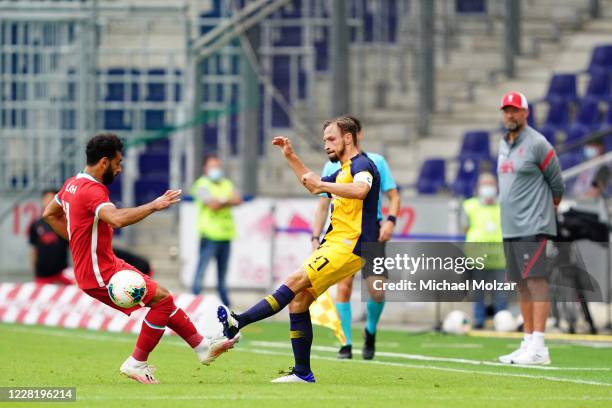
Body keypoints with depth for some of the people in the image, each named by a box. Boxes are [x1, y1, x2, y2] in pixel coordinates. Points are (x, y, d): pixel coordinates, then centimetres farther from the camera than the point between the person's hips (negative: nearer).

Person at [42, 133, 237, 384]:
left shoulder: (73, 184, 10)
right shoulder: (92, 191, -22)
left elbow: (50, 214, 26)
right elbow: (117, 219, -42)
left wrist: (78, 240, 22)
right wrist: (153, 206, -34)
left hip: (107, 264, 10)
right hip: (100, 275, -10)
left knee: (161, 297, 14)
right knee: (161, 299, -11)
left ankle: (202, 346, 20)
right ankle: (136, 363, -4)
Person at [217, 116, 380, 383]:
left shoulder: (362, 164, -7)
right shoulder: (344, 170, 23)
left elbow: (360, 190, -31)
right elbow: (314, 185, 42)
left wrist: (322, 185, -30)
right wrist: (291, 157, 33)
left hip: (348, 247, -10)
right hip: (335, 243, 10)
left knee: (295, 282, -20)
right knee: (298, 301, 3)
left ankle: (236, 324, -28)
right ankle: (302, 373, 5)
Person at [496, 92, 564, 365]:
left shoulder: (537, 143, -8)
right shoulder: (504, 144, 16)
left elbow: (556, 182, -2)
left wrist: (553, 204, 11)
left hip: (534, 227, -8)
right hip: (510, 227, 9)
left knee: (536, 281, -13)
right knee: (521, 285, 9)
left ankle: (538, 348, -18)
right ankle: (528, 343, 13)